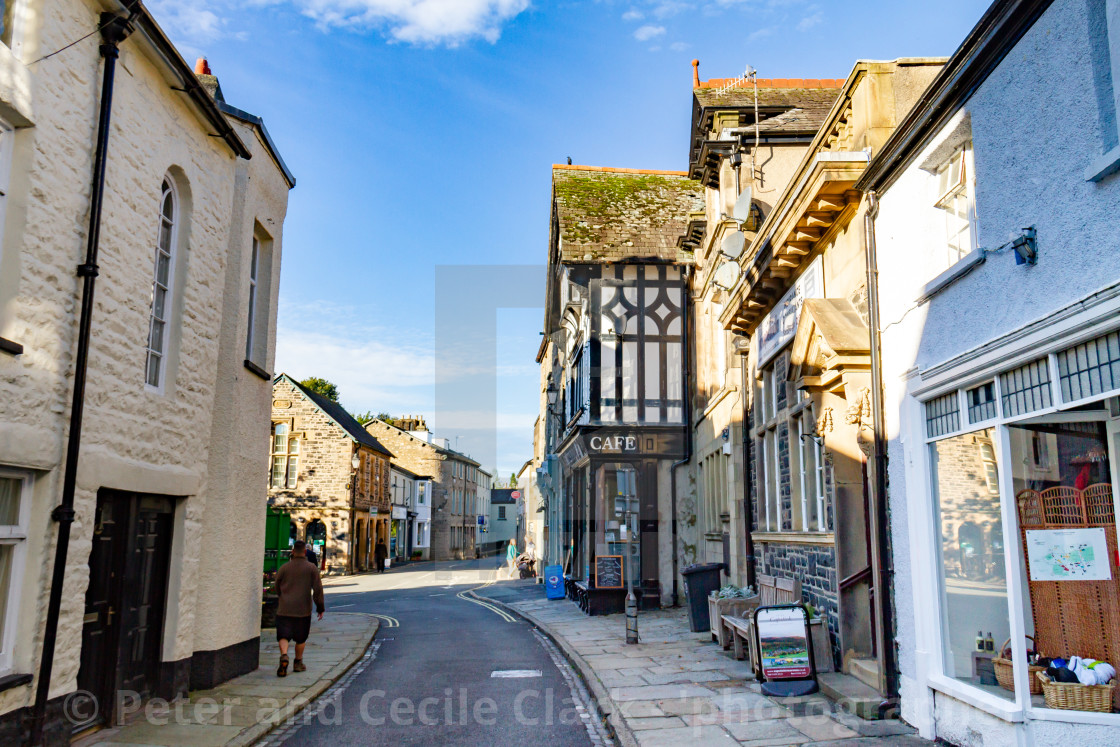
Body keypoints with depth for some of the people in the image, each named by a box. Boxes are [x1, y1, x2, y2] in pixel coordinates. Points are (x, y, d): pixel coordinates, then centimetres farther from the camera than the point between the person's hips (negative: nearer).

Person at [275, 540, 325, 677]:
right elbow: (318, 589, -4)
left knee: (283, 636, -1)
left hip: (284, 609, 0)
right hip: (303, 609, 0)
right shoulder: (311, 568, -2)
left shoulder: (284, 568, 2)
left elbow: (277, 588, 12)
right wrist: (321, 608, 4)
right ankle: (298, 663, 22)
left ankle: (284, 656, -26)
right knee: (301, 638, 15)